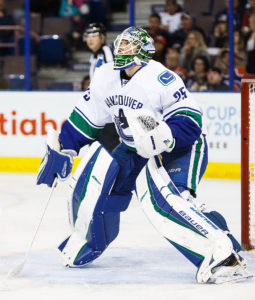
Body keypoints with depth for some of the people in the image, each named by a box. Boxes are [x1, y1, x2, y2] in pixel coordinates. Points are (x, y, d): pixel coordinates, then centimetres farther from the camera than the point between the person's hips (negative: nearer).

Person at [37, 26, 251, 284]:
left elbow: (190, 123, -28)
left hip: (180, 149, -8)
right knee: (97, 172, -5)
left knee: (162, 197, -32)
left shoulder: (160, 79, -24)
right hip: (138, 151, 8)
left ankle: (222, 253, -42)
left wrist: (164, 136, -44)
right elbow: (85, 118, 11)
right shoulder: (105, 77, 0)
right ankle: (87, 242, 19)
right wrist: (61, 150, 7)